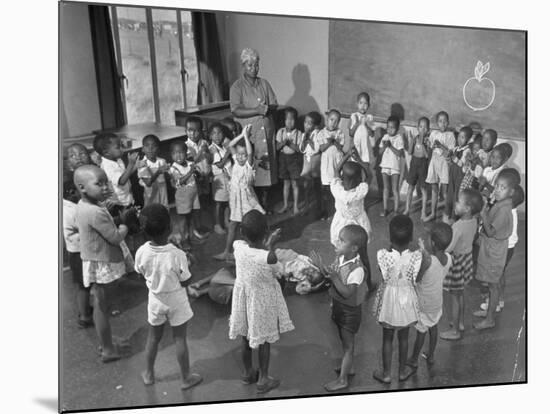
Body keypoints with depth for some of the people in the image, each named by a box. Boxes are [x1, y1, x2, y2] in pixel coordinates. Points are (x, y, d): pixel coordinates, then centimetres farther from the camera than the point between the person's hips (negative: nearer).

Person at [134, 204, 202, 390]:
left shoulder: (141, 252, -20)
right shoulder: (177, 255, -30)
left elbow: (141, 274, -2)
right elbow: (185, 280, -16)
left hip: (155, 299, 3)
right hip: (175, 300, -3)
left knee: (153, 337, 23)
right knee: (180, 339, 14)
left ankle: (148, 374, 42)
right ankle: (186, 378, 31)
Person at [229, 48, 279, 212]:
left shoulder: (264, 83, 11)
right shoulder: (237, 86, -3)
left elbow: (274, 104, 8)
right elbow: (236, 111, -14)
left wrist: (267, 108, -15)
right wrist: (257, 110, -23)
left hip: (266, 132, 4)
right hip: (247, 133, -4)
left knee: (266, 165, 7)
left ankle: (264, 202, 19)